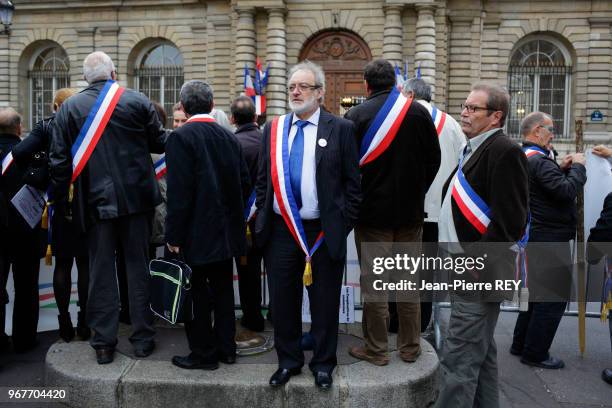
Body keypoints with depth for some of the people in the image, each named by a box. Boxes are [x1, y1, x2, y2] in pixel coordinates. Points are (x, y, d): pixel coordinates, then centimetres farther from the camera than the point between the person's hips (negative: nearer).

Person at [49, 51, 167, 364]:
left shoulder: (69, 108, 1)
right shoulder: (138, 101, -2)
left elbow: (59, 160, 0)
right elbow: (160, 143, 4)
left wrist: (59, 198, 10)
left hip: (95, 200, 1)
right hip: (136, 197, 0)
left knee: (100, 271, 9)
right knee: (137, 266, 9)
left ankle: (103, 343, 15)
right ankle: (142, 338, 16)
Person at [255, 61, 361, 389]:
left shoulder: (340, 129, -3)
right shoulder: (273, 129, 8)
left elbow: (352, 183, -3)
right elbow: (262, 180, 12)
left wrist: (343, 224, -7)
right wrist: (263, 218, 5)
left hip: (325, 232, -3)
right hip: (280, 231, 4)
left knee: (325, 303, 10)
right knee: (282, 302, 14)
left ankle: (323, 363, 30)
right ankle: (288, 360, 33)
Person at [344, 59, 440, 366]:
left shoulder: (356, 115, -9)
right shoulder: (419, 112, -1)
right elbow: (434, 159, 4)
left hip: (373, 210, -3)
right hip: (411, 209, 3)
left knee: (373, 280, 7)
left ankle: (376, 349, 16)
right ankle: (410, 347, 23)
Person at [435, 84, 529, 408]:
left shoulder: (504, 152, -15)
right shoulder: (474, 149, 16)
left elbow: (509, 220, -21)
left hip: (479, 273, -10)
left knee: (459, 360, -5)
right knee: (481, 352, 20)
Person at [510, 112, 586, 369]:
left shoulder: (523, 158, 13)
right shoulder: (539, 161, -20)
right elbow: (568, 190, -24)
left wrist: (561, 169, 7)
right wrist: (578, 166, -9)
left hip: (535, 237, 11)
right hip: (550, 239, -11)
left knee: (537, 291, 20)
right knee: (554, 297, -1)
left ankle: (521, 345, 28)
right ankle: (535, 354, 8)